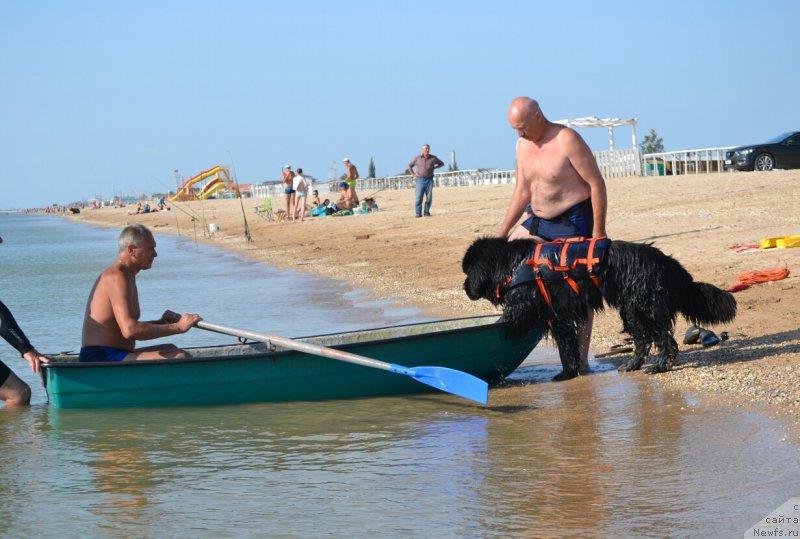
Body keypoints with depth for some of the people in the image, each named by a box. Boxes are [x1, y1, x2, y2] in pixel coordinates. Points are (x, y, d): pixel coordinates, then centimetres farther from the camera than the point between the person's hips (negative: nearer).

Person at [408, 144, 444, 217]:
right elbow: (410, 166, 15)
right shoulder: (417, 158, 2)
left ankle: (427, 212, 7)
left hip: (429, 180, 1)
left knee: (429, 197, -1)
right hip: (420, 180, -1)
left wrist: (434, 167, 4)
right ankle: (418, 213, -5)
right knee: (418, 197, -8)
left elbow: (441, 164, 18)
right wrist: (413, 174, 4)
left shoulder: (433, 158, 4)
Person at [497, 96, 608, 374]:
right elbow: (522, 192, 13)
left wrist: (598, 230, -21)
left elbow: (597, 183, -18)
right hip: (540, 221, 8)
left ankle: (580, 361, -1)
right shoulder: (523, 145, 5)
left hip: (574, 223, -8)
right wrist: (502, 233, 9)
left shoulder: (567, 140, -18)